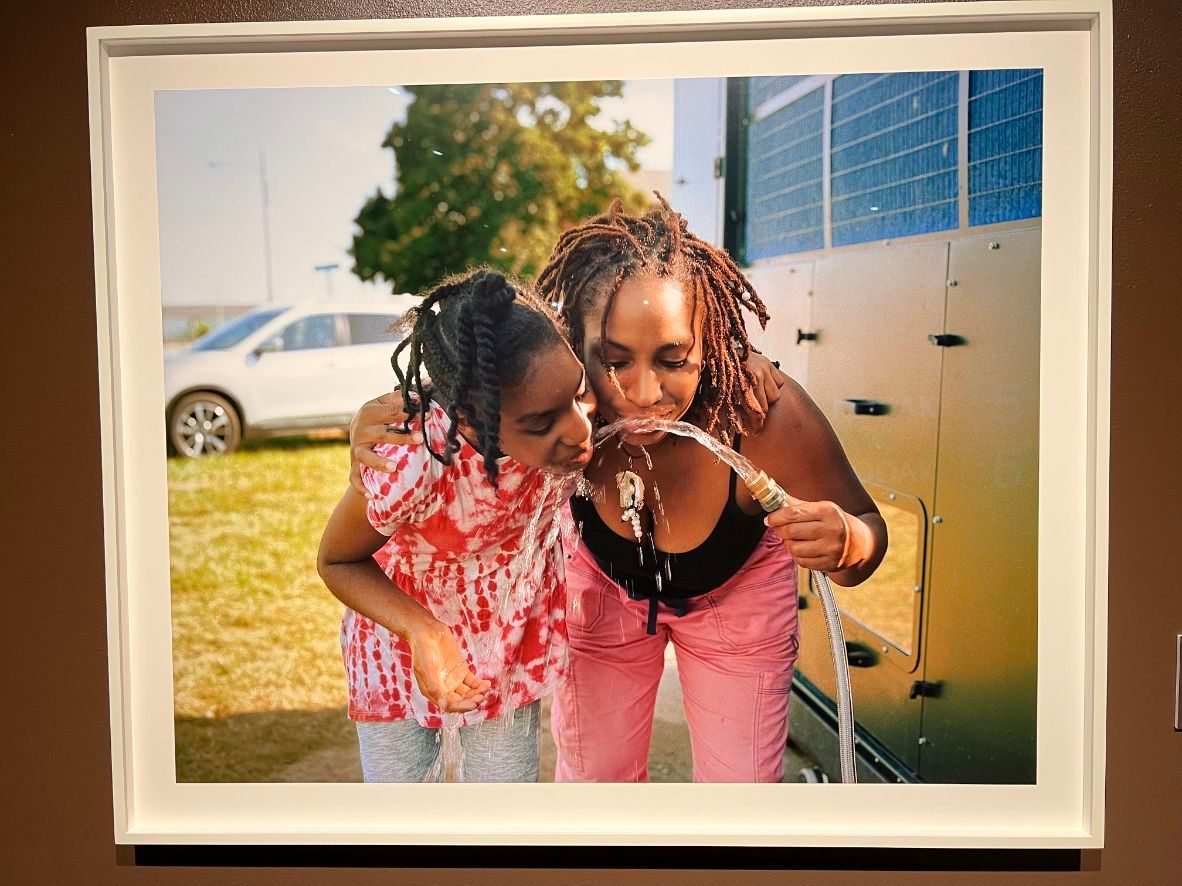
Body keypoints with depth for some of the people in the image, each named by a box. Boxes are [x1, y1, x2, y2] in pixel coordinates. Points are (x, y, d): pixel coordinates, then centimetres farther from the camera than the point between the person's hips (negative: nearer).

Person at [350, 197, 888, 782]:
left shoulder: (764, 414, -40)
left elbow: (867, 530, -22)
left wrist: (844, 543, -46)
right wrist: (375, 432, -38)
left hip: (737, 590, 0)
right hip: (603, 584, 1)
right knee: (591, 776, 15)